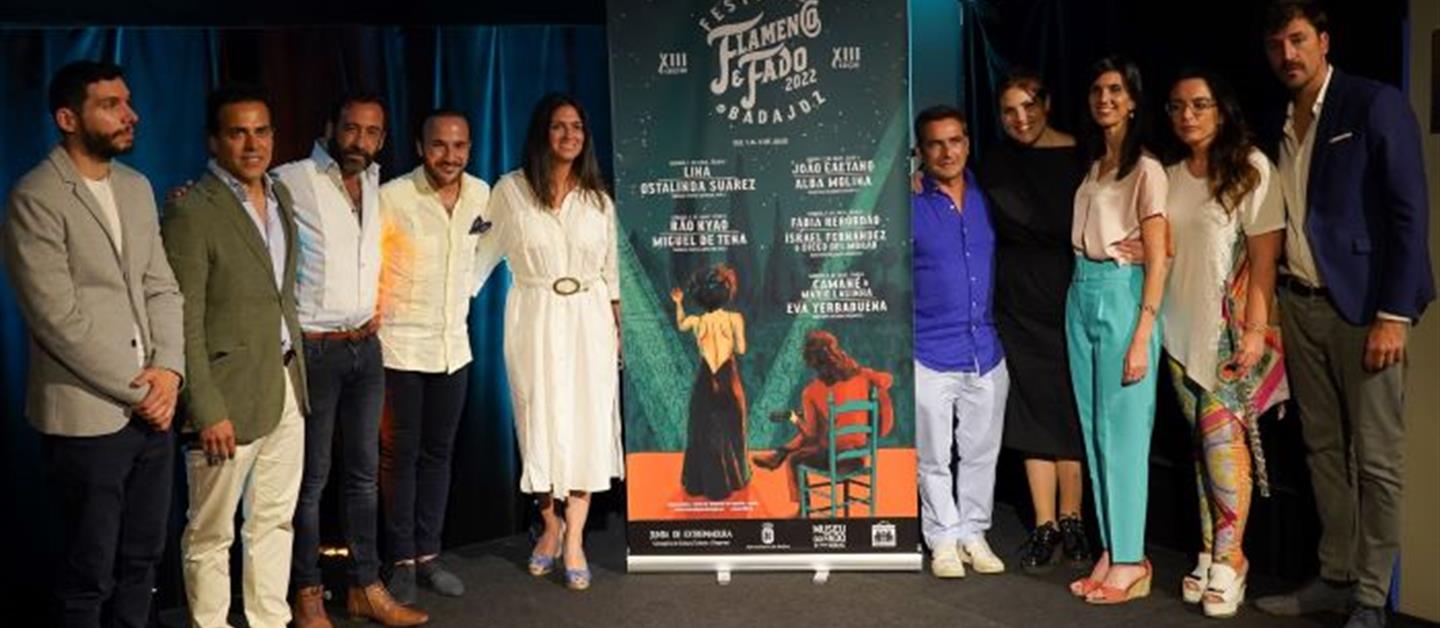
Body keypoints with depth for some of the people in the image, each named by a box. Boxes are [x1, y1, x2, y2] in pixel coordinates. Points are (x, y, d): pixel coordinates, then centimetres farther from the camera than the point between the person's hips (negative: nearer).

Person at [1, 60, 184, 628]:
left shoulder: (137, 187, 10)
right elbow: (59, 319, -16)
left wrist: (168, 369, -5)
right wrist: (136, 391, -12)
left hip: (152, 408, 6)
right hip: (89, 416, -6)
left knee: (142, 557, 15)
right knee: (90, 572, 7)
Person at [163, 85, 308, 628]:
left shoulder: (280, 195, 9)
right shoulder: (191, 211, -14)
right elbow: (184, 325, -15)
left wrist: (295, 368, 13)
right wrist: (207, 412, -18)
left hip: (286, 385, 7)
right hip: (229, 395, -7)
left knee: (275, 520, 17)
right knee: (211, 533, 8)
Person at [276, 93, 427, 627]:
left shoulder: (375, 184, 9)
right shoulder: (292, 182, -11)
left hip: (366, 347, 6)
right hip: (314, 348, -6)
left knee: (364, 471, 12)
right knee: (311, 476, 2)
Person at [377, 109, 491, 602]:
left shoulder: (481, 194, 1)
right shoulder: (392, 197, -15)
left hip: (454, 346, 5)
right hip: (400, 345, -4)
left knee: (438, 453, 11)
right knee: (399, 455, 5)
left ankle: (428, 554, 22)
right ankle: (402, 561, 16)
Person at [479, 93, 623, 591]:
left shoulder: (598, 197, 7)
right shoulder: (510, 191, -1)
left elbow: (611, 269, 11)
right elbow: (486, 252, 3)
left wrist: (618, 326, 10)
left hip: (587, 320, 2)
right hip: (533, 320, -1)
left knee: (587, 424, -2)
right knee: (540, 423, 4)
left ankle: (574, 540, 5)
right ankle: (550, 525, 24)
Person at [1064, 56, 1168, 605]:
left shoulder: (1146, 170, -6)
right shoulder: (1091, 167, 15)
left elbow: (1157, 259, -10)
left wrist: (1142, 337, -16)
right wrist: (1081, 294, 3)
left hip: (1122, 296, -7)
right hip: (1082, 296, 7)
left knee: (1122, 430, -4)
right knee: (1094, 430, 8)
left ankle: (1129, 561, 4)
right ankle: (1109, 552, 16)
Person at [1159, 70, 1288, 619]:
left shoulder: (1250, 168, -4)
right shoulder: (1170, 176, 11)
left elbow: (1264, 254, -9)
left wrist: (1256, 329, -15)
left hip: (1230, 328, -5)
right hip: (1181, 328, 5)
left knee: (1222, 435, -11)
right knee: (1201, 441, 6)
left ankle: (1228, 562, -3)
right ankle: (1209, 556, 12)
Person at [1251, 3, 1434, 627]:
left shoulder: (1376, 105, -6)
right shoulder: (1278, 125, 11)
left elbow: (1410, 213, -10)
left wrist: (1394, 314, -15)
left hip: (1362, 304, -6)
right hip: (1299, 303, 6)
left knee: (1376, 457, -1)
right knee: (1323, 449, 12)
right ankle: (1334, 577, 22)